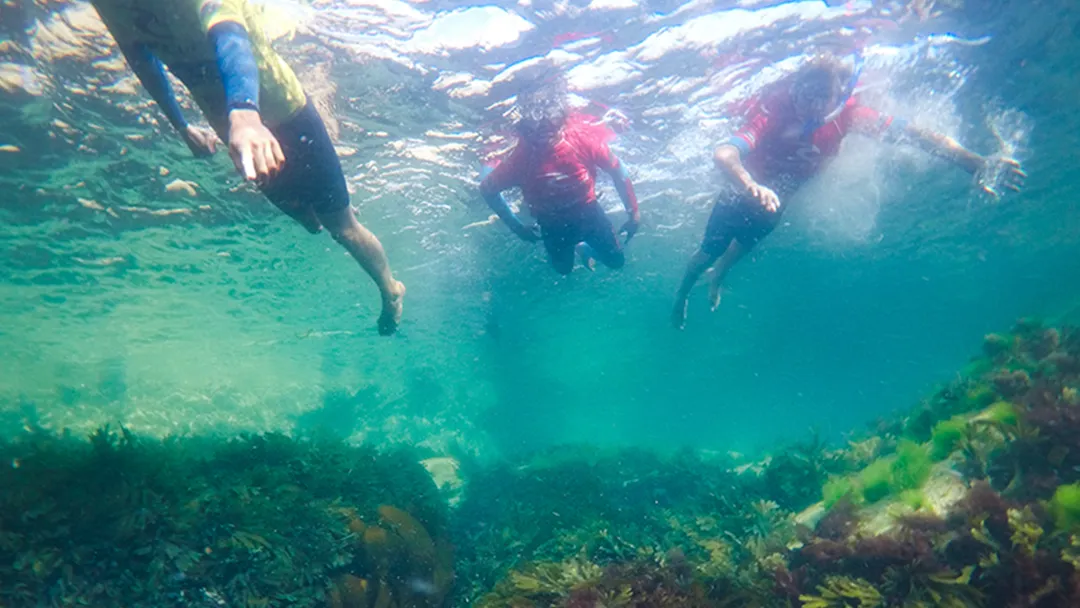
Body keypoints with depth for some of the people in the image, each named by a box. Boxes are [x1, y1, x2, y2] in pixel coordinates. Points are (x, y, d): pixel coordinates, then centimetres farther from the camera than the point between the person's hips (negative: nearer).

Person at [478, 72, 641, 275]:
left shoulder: (583, 137, -31)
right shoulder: (521, 157, -34)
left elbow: (617, 171, -15)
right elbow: (487, 189, -18)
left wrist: (633, 212, -10)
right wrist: (516, 226, -13)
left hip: (589, 212, 1)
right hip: (553, 225, -1)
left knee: (616, 261, 17)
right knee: (563, 270, 23)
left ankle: (587, 249, 49)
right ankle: (579, 249, 56)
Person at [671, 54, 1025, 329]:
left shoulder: (846, 116, -31)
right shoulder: (774, 116, -43)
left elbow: (910, 134, -32)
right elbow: (724, 154, -60)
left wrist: (979, 164, -41)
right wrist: (752, 188, -80)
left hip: (776, 200, 5)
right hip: (742, 193, -4)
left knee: (743, 246, 27)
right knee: (711, 249, 7)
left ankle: (717, 280, 59)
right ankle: (682, 291, 39)